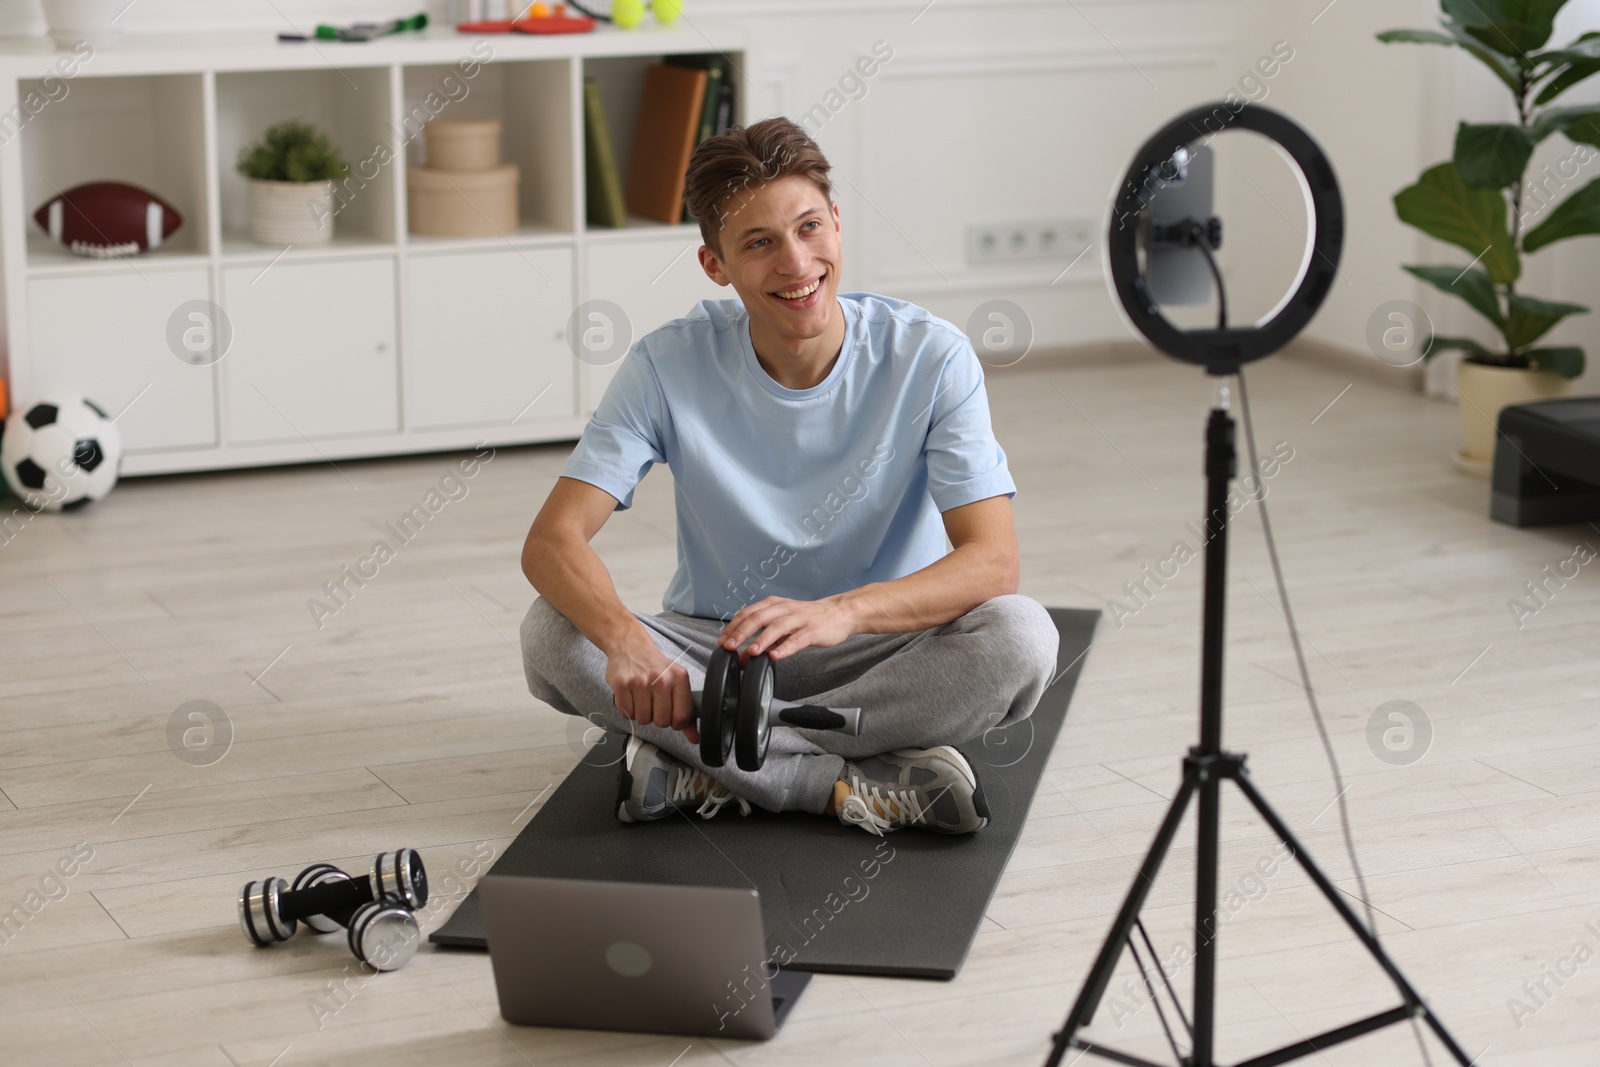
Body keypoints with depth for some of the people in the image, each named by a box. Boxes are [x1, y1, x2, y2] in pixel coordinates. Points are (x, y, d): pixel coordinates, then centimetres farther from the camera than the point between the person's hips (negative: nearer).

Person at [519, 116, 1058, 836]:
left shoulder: (930, 359, -15)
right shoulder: (670, 366, -12)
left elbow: (994, 560, -23)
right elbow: (552, 541, -19)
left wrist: (840, 611, -42)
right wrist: (623, 637, -42)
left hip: (881, 653, -1)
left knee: (1020, 637, -31)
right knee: (553, 635, -26)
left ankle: (699, 773, -24)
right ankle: (861, 787, -26)